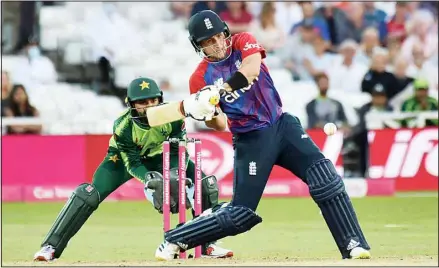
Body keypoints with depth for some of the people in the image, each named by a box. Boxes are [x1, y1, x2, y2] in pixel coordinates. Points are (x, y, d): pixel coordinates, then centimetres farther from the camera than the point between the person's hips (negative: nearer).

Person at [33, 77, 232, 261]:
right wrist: (150, 179, -44)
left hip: (160, 156, 3)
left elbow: (180, 151, -20)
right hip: (125, 157, -3)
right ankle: (51, 247, -14)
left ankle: (206, 245, 3)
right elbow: (132, 164, -25)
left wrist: (175, 174, -39)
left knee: (207, 185, -12)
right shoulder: (123, 127, -33)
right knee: (88, 194, -22)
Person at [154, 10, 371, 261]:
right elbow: (220, 125, -6)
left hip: (282, 125, 2)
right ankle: (175, 240, 13)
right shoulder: (200, 78, -4)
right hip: (251, 140, -2)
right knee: (240, 215, -4)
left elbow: (252, 69, -24)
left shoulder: (243, 42, -1)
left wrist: (222, 89, -36)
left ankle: (353, 243, -17)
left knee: (325, 176, -19)